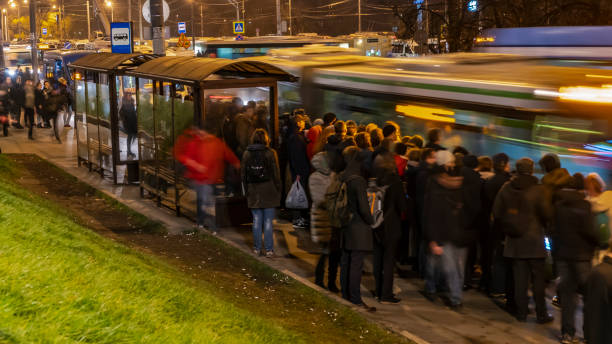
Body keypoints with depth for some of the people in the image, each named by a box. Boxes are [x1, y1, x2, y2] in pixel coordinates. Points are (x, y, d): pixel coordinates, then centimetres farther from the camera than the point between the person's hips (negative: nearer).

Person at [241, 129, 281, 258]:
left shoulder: (246, 154, 1)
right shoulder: (270, 153, -8)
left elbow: (243, 174, 6)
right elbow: (276, 174, -6)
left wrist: (247, 191, 14)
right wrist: (278, 190, 3)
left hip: (253, 193, 3)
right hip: (268, 192, -2)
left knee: (256, 220, 10)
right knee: (268, 221, 2)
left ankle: (257, 248, 15)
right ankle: (269, 249, 4)